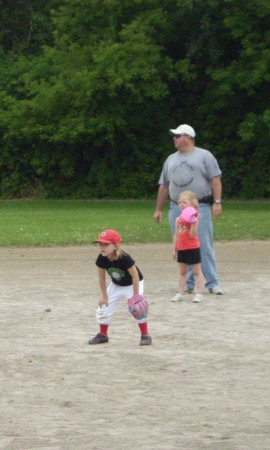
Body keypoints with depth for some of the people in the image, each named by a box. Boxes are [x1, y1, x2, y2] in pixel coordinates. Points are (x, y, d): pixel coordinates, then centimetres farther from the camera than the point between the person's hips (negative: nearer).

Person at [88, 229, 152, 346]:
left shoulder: (124, 258, -38)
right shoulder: (101, 259, -24)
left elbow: (135, 276, -28)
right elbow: (102, 278, -11)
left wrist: (136, 295, -24)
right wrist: (104, 296, -6)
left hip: (133, 284, -5)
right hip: (116, 285, 5)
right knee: (103, 308, 5)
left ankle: (145, 335, -6)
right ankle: (103, 335, 25)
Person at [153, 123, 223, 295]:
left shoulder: (204, 156, 4)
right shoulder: (171, 160, 19)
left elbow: (215, 180, -3)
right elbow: (164, 186, 22)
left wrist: (217, 202, -13)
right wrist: (158, 209, 20)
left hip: (200, 208, -5)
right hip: (176, 209, 5)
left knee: (205, 247, -8)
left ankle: (212, 283, -6)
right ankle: (189, 283, 8)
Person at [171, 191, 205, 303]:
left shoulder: (193, 218, -11)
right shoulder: (178, 219, 7)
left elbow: (192, 234, -20)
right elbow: (176, 235, 11)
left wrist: (192, 222, -30)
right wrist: (174, 249, 10)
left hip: (193, 248, -7)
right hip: (181, 248, 7)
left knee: (197, 271, 2)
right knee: (182, 272, 13)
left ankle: (199, 293, 3)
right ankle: (180, 293, 17)